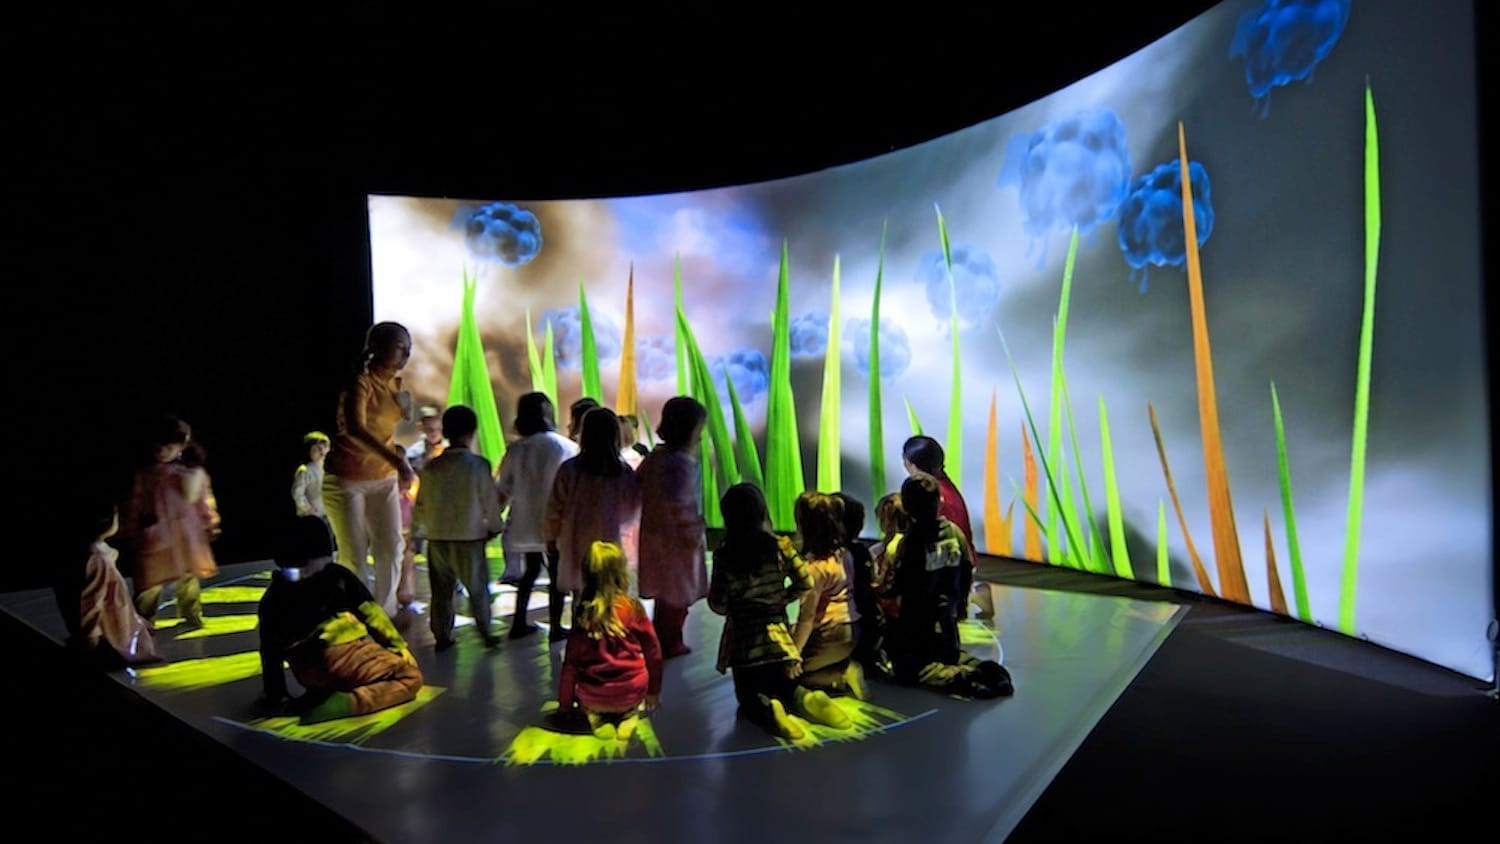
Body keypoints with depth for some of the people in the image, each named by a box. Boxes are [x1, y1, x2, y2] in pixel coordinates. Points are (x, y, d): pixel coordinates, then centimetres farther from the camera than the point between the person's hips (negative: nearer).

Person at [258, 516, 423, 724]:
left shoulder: (272, 596, 12)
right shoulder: (336, 576, 2)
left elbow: (270, 652, 13)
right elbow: (371, 614, 4)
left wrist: (275, 695, 21)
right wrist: (399, 646, 12)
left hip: (309, 675, 6)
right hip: (344, 660, -6)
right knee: (411, 677, 5)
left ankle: (321, 693, 6)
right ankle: (345, 704, -18)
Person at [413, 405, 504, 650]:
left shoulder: (432, 467, -1)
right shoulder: (478, 464, -11)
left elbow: (420, 507, 5)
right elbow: (490, 501, -6)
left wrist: (423, 524, 26)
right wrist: (493, 527, 11)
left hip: (437, 538, 3)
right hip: (470, 538, -3)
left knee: (441, 591, 14)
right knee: (477, 588, 11)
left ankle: (442, 635, 20)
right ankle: (485, 633, 16)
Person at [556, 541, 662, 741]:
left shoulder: (581, 613, -8)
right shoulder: (633, 608, -10)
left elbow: (570, 662, -1)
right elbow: (653, 653, -1)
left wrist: (564, 704, 13)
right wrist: (654, 691, 16)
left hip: (592, 697, 1)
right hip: (631, 693, -1)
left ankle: (595, 717, 5)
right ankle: (629, 715, 6)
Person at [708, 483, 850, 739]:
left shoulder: (723, 553, -13)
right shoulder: (780, 545, -7)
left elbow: (718, 605, -10)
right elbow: (805, 584, -3)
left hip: (742, 637, -2)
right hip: (776, 634, 2)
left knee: (748, 698, 16)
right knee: (785, 687, 23)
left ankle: (765, 710, -20)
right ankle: (804, 698, -13)